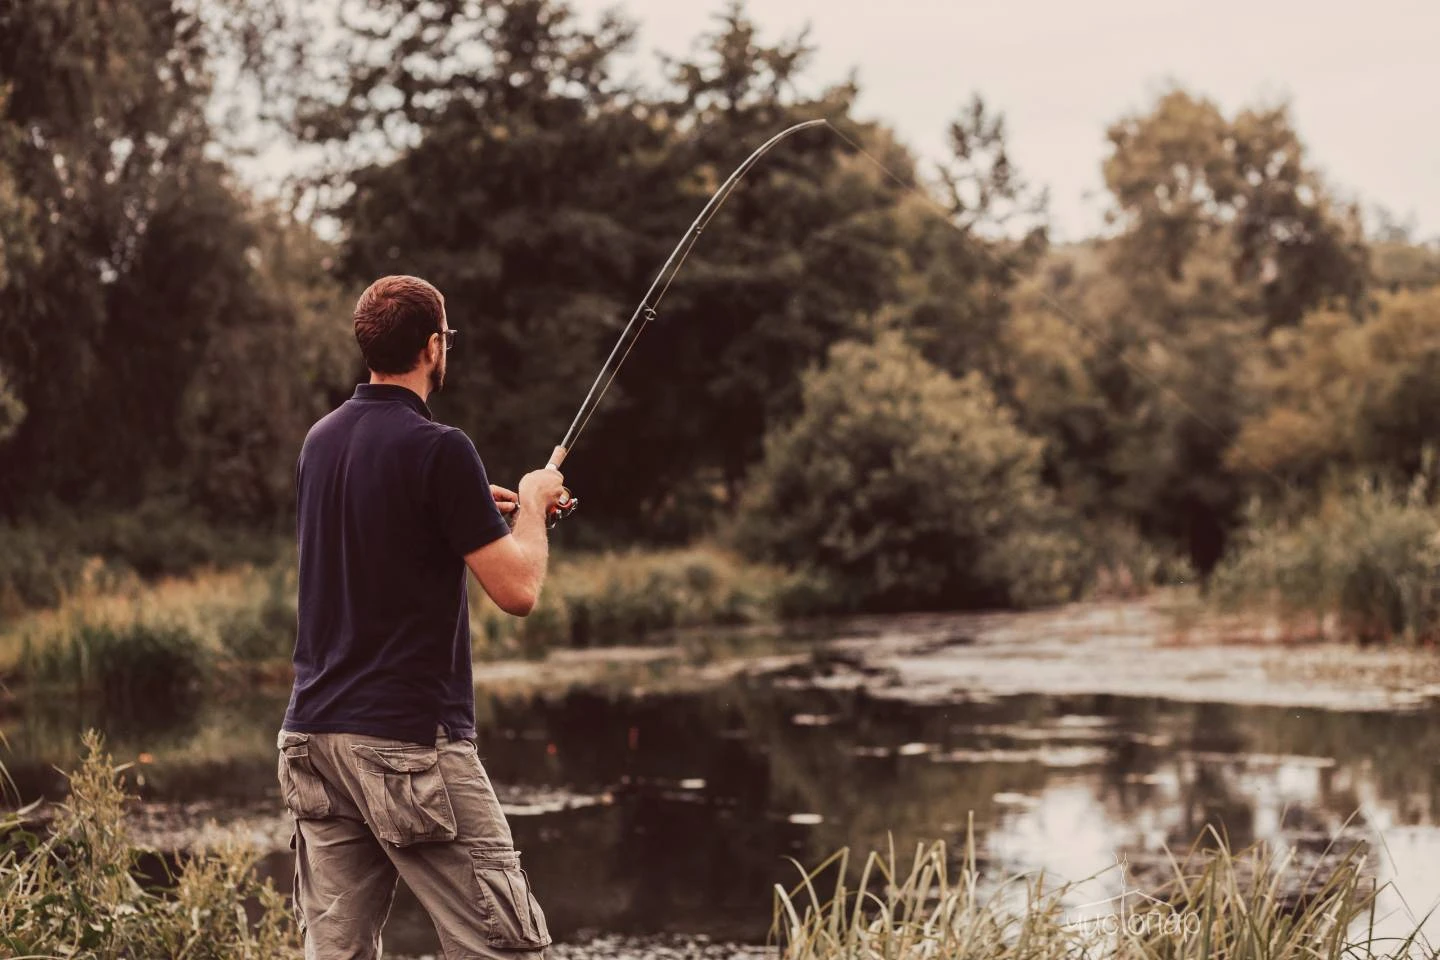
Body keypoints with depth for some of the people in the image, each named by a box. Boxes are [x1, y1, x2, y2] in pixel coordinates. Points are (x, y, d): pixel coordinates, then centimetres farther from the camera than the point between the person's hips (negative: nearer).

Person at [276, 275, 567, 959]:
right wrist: (531, 504, 6)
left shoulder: (321, 440, 11)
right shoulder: (438, 449, -13)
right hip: (411, 745, -8)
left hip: (314, 733, 8)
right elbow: (518, 591, -12)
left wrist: (480, 509, 27)